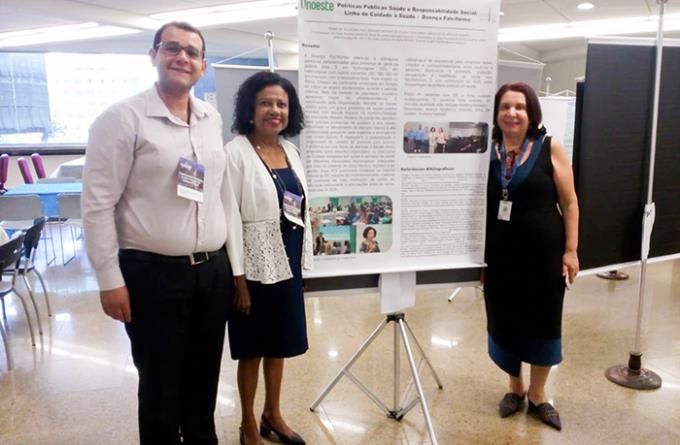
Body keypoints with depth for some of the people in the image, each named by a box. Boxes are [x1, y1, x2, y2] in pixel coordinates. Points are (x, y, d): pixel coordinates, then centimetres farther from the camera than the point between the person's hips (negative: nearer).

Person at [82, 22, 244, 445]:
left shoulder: (213, 119, 9)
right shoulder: (122, 117, -8)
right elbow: (97, 205, -9)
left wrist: (236, 266, 11)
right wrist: (110, 280, -11)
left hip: (213, 271, 5)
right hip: (152, 274, -5)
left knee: (204, 381, 18)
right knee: (161, 385, 11)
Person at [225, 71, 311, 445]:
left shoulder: (290, 150, 8)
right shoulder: (236, 153, -13)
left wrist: (302, 259, 12)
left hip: (288, 262, 7)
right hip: (256, 265, -6)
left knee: (279, 343, 19)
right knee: (253, 348, 9)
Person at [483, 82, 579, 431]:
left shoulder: (550, 148, -3)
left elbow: (569, 202, -1)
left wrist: (571, 250, -6)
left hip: (544, 253, -1)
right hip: (499, 255, 2)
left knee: (543, 322, 10)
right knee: (504, 322, 11)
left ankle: (537, 394, 31)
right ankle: (515, 388, 34)